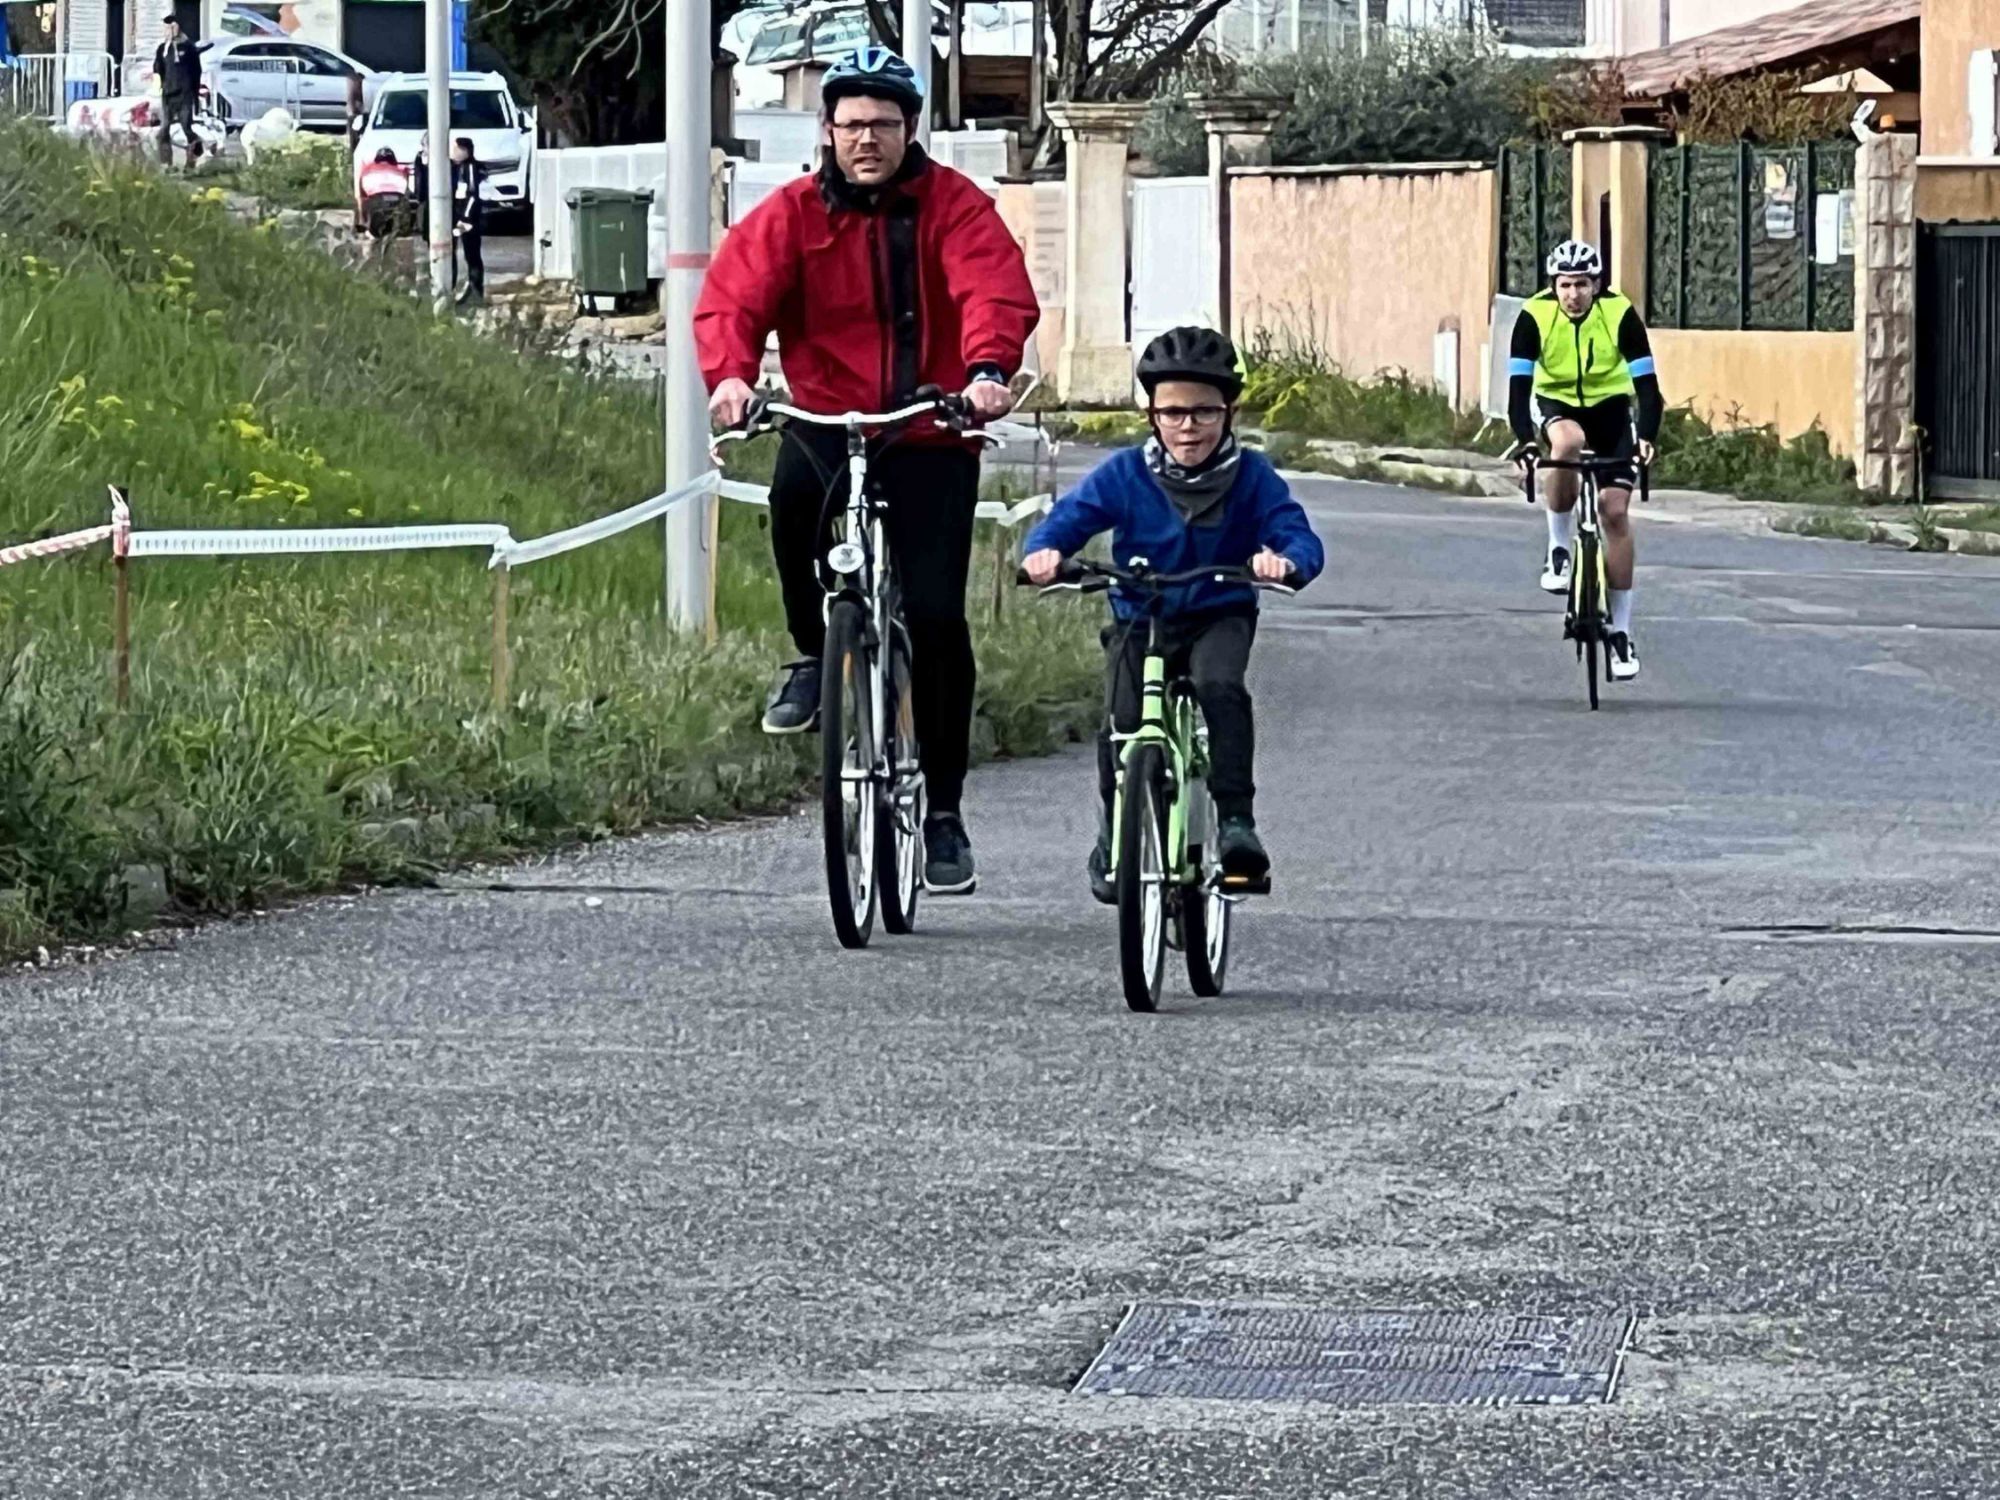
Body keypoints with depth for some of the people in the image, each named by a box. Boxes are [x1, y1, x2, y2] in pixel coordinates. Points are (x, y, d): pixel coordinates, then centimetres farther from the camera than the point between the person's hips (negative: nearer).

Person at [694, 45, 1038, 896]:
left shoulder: (953, 207, -2)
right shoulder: (791, 216, 1)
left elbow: (996, 291, -17)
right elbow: (732, 297, -11)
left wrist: (987, 369, -38)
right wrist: (730, 373, -32)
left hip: (931, 434, -1)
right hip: (826, 420, 1)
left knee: (935, 615, -8)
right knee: (797, 486, -35)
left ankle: (943, 810, 7)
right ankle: (813, 654, -7)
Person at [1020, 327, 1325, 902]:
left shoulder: (1251, 477, -7)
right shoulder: (1124, 475, -6)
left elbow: (1300, 537, -15)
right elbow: (1065, 520, -9)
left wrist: (1286, 561, -40)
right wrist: (1043, 552, -33)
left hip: (1219, 617, -1)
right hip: (1139, 621, 1)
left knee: (1220, 687, -32)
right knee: (1122, 722, -15)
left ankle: (1235, 818, -28)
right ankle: (1113, 838, 11)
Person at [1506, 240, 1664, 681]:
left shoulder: (1620, 314, -22)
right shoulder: (1535, 315, -21)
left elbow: (1646, 382, -22)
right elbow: (1519, 384, -24)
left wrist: (1646, 437, -39)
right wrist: (1524, 438, -41)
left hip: (1609, 406, 0)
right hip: (1556, 403, 0)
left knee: (1615, 510, -10)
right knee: (1568, 442, -37)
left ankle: (1621, 631, -1)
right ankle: (1559, 549, -17)